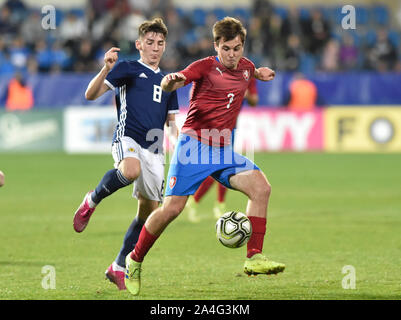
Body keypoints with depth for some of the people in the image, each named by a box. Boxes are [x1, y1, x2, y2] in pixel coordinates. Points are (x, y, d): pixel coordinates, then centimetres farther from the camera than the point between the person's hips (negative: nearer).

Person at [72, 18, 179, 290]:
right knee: (131, 171, -40)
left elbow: (171, 122, 28)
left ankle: (119, 268, 17)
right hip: (127, 139, -6)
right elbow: (91, 95, -6)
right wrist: (106, 69, -22)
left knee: (149, 211, 4)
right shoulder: (127, 69, 4)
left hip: (154, 150, 6)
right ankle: (92, 201, -12)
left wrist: (179, 138, 7)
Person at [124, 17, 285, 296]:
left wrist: (260, 74, 20)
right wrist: (171, 81, -47)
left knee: (261, 187, -17)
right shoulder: (206, 67, -8)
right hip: (194, 144, -5)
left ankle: (254, 257, -16)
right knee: (172, 208, -11)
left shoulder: (245, 66, 11)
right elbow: (172, 84, -25)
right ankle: (135, 259, 10)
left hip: (223, 150, 5)